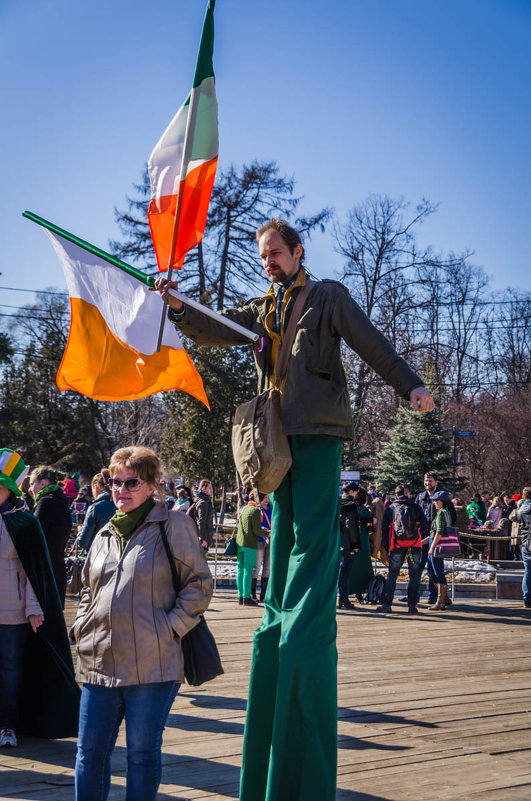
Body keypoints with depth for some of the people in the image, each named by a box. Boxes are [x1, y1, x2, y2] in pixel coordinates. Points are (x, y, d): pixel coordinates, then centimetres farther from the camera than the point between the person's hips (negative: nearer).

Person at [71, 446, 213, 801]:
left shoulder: (172, 525, -2)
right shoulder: (105, 534, 16)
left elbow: (199, 583, -2)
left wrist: (171, 626, -10)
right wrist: (82, 626, 11)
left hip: (152, 663, -5)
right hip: (98, 662, 5)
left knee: (143, 753, 4)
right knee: (90, 751, 7)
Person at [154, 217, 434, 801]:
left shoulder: (328, 296, 4)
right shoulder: (260, 309, 19)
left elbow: (370, 342, -2)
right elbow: (213, 332, 13)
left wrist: (408, 384, -13)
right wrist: (176, 306, -3)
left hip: (318, 432, -6)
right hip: (277, 435, 6)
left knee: (312, 535, -10)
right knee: (282, 536, 8)